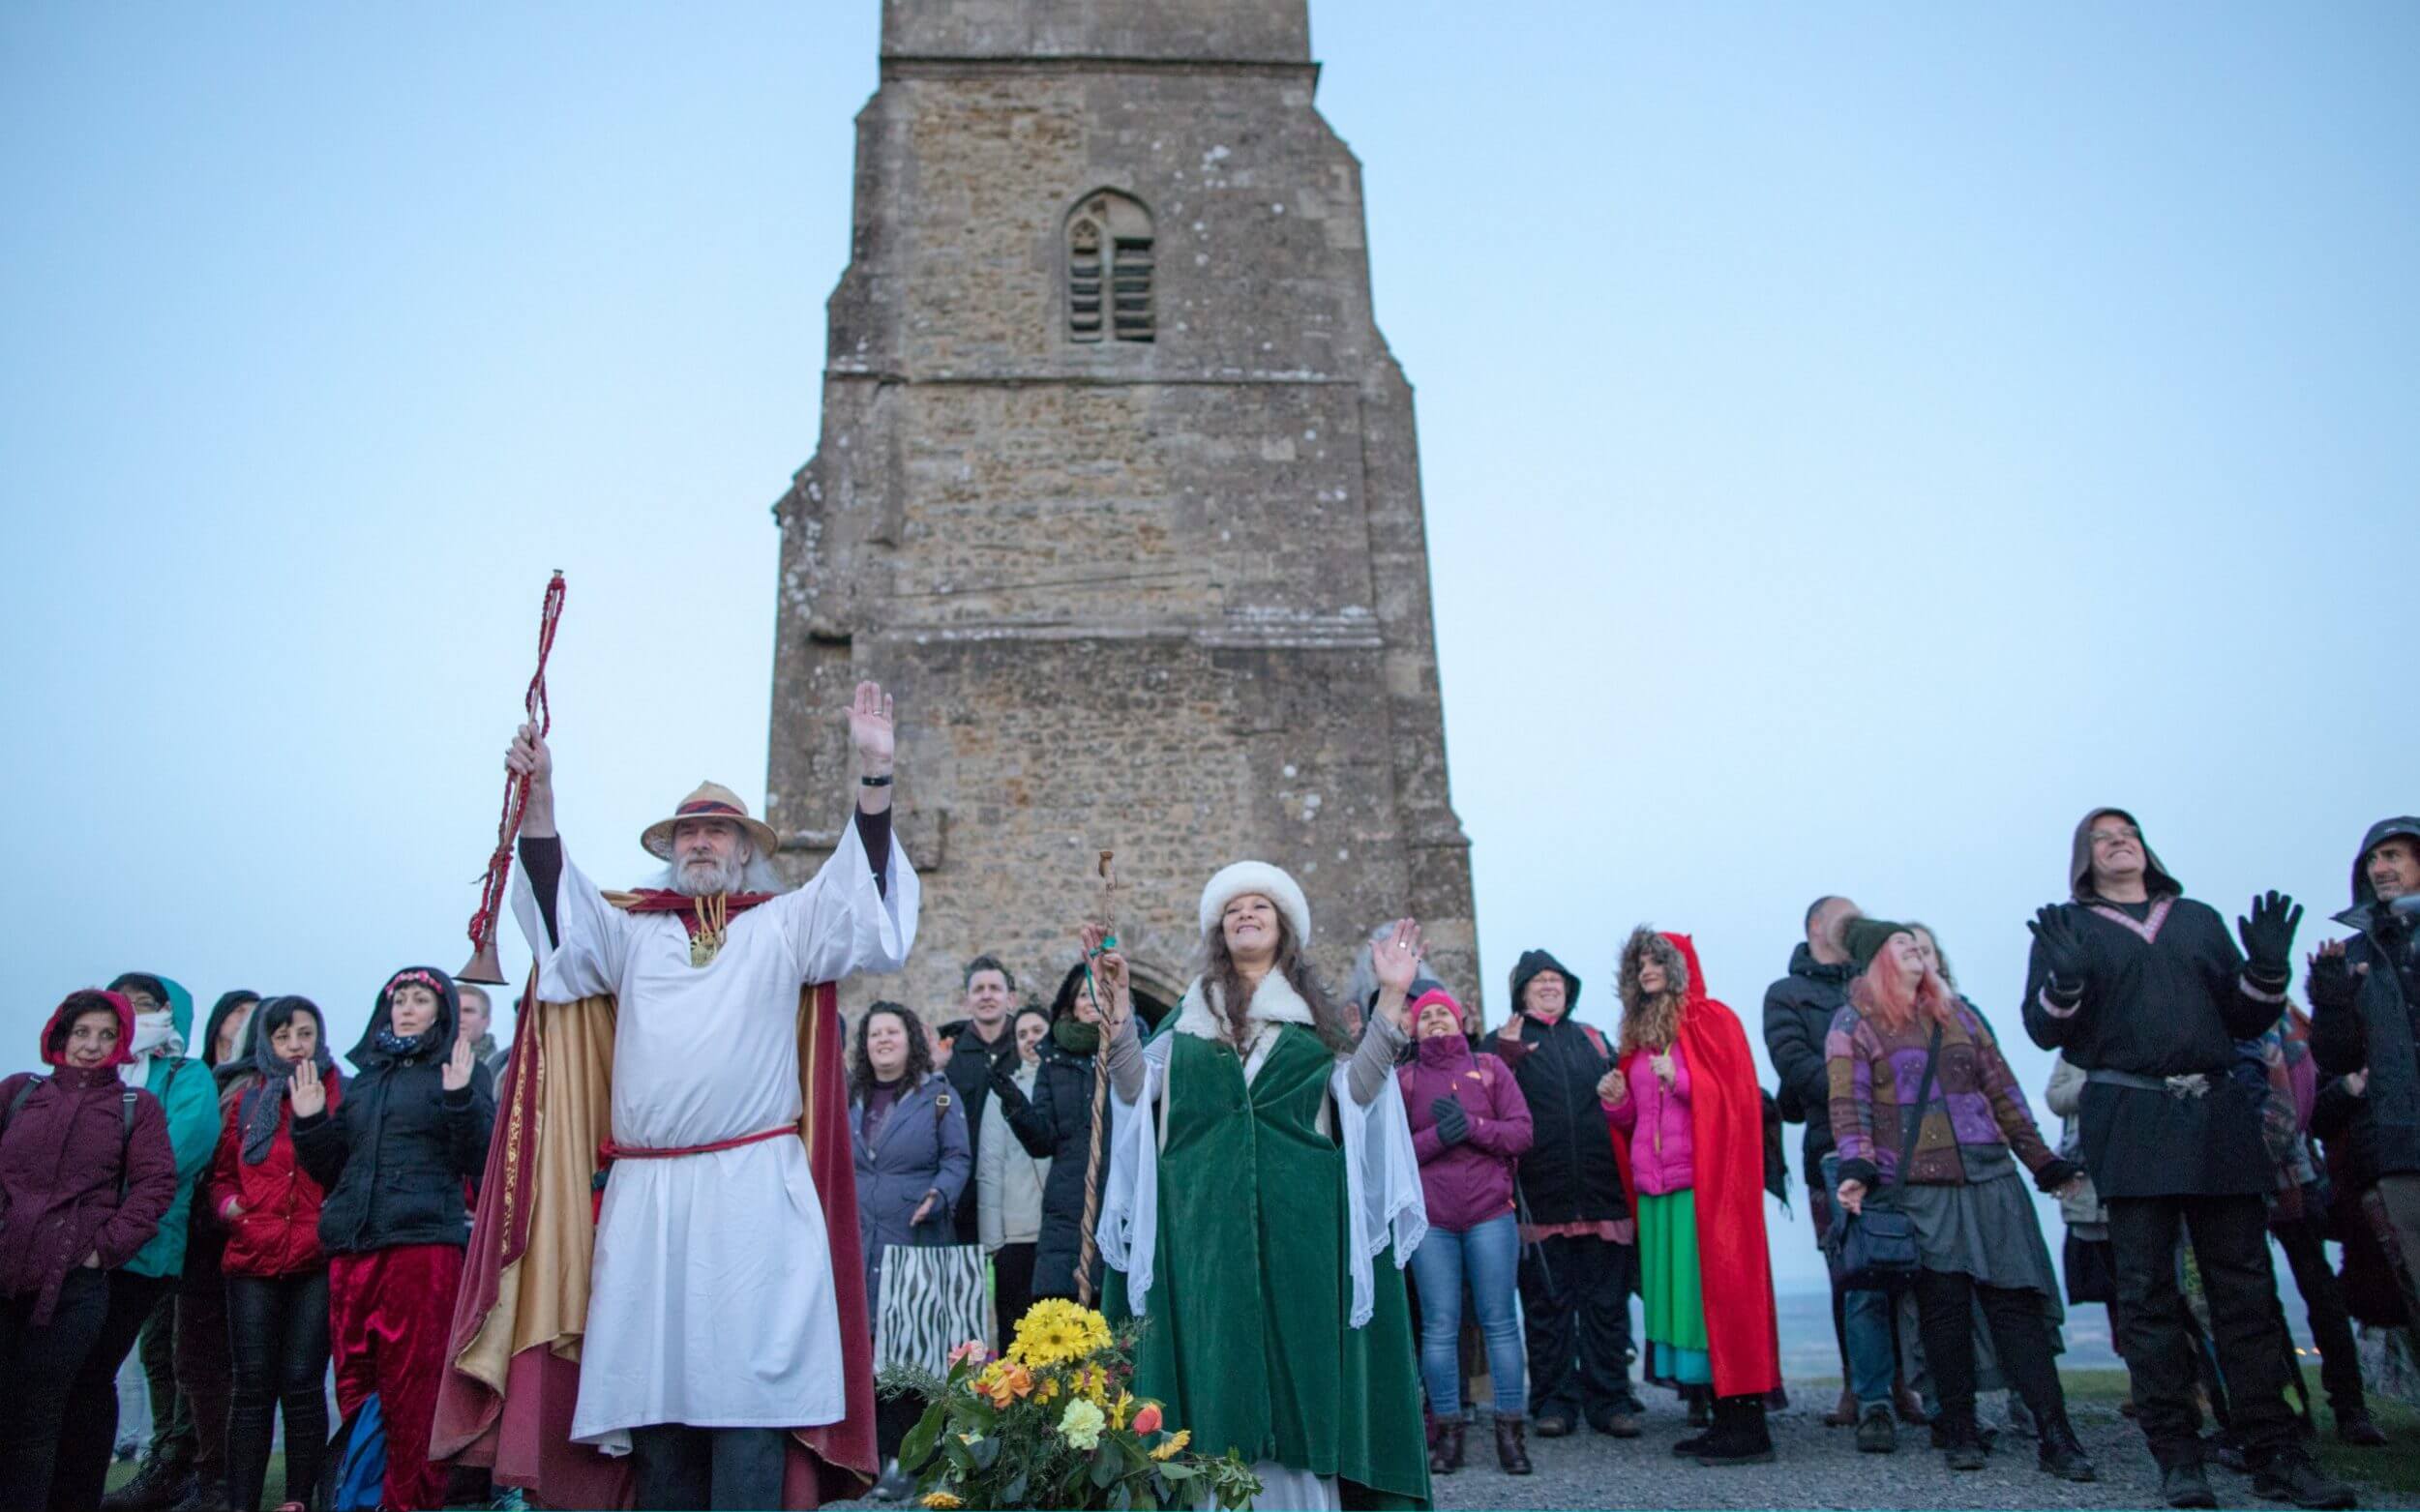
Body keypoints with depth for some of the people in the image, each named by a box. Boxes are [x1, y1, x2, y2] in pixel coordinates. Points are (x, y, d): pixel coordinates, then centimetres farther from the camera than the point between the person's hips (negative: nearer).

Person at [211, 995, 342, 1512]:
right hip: (253, 1256, 2)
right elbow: (221, 1173, 18)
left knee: (302, 1383, -1)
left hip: (316, 1260, -2)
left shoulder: (339, 1093, 7)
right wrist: (228, 1203, -1)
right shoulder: (246, 1097, 14)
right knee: (252, 1386, 2)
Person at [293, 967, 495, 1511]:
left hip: (424, 1246, -5)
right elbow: (331, 1169, 22)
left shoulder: (462, 1073, 6)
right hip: (351, 1251, 5)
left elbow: (480, 1161, -5)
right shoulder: (365, 1076, 20)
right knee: (355, 1390, 6)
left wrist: (459, 1098, -19)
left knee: (411, 1394, -5)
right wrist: (310, 1121, 6)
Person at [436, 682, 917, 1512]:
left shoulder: (786, 924, 10)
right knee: (652, 1386, 7)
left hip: (754, 1193, -3)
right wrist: (539, 798, -12)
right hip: (645, 1199, 3)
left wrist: (874, 774, -16)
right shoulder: (631, 930, 17)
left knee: (747, 1385, -4)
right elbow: (558, 919, 2)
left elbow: (865, 901, -4)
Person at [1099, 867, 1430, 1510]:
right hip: (1204, 1220, 0)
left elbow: (1356, 1092, -2)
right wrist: (1117, 1004, -6)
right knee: (1211, 1354, -2)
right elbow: (1138, 1091, 3)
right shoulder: (1188, 1016, 15)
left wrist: (1390, 1002, -9)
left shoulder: (1316, 1014, 14)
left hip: (1296, 1220, 0)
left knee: (1296, 1349, -2)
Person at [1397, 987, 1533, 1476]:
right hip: (1430, 1219, 0)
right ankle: (1447, 1432, 9)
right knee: (1439, 1326, 1)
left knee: (1499, 1321, 1)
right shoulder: (1403, 1079, 10)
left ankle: (1510, 1430, 9)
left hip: (1490, 1214, 0)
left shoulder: (1490, 1068, 10)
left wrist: (1470, 1126, -13)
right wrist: (1437, 1137, -14)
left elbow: (1521, 1132, 2)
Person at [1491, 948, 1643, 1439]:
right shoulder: (1506, 1042, 7)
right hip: (1541, 1196, -2)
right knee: (1547, 1302, 4)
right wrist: (1505, 1058, -20)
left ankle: (1609, 1399, 14)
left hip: (1600, 1192, 3)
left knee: (1606, 1301, 5)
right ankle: (1553, 1400, 12)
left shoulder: (1591, 1038, 17)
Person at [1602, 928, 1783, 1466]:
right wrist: (1615, 1099, 3)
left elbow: (1736, 1094, -10)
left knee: (1718, 1295, -6)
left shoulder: (1711, 1019, -3)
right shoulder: (1639, 1031, 17)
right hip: (1656, 1185, 7)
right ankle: (1725, 1420, 15)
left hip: (1705, 1180, -7)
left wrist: (1681, 1080, -21)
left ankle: (1750, 1427, 1)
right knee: (1679, 1297, 6)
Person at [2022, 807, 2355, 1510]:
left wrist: (2268, 970, -2)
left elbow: (2245, 1020, 16)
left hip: (2216, 1114, 3)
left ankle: (2275, 1454, 7)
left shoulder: (2198, 918, 19)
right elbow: (2043, 1029, 1)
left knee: (2246, 1286, 1)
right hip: (2130, 1121, -3)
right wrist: (2065, 977, -18)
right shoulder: (2066, 927, 10)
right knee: (2148, 1289, -2)